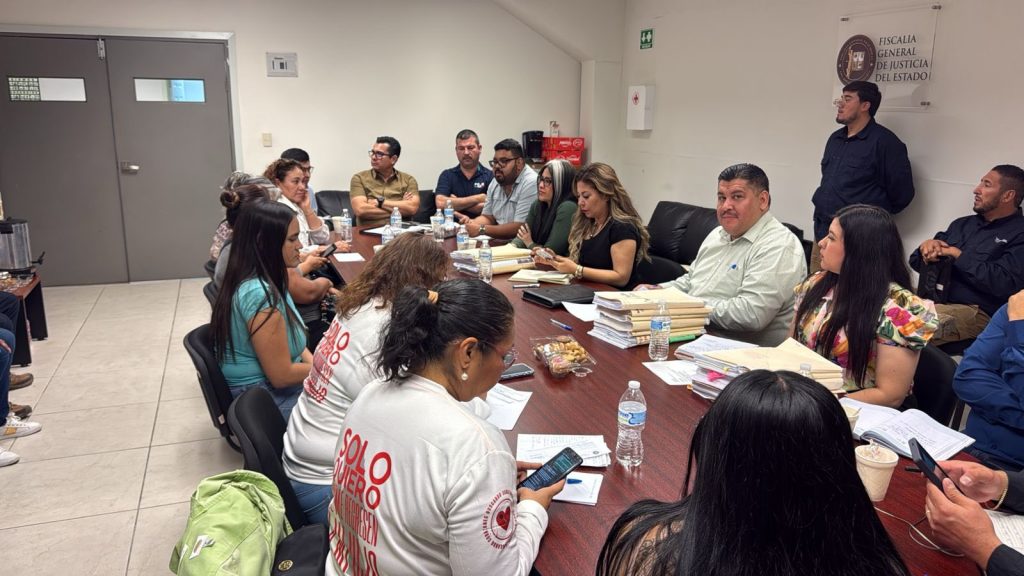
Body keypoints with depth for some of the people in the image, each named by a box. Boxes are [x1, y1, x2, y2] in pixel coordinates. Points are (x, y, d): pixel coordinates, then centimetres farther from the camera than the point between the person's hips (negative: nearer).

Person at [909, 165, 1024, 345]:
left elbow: (1004, 284, -16)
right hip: (933, 299, 7)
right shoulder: (962, 224, 21)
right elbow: (916, 262, 22)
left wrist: (958, 255, -8)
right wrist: (926, 247, -2)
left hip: (976, 311, -7)